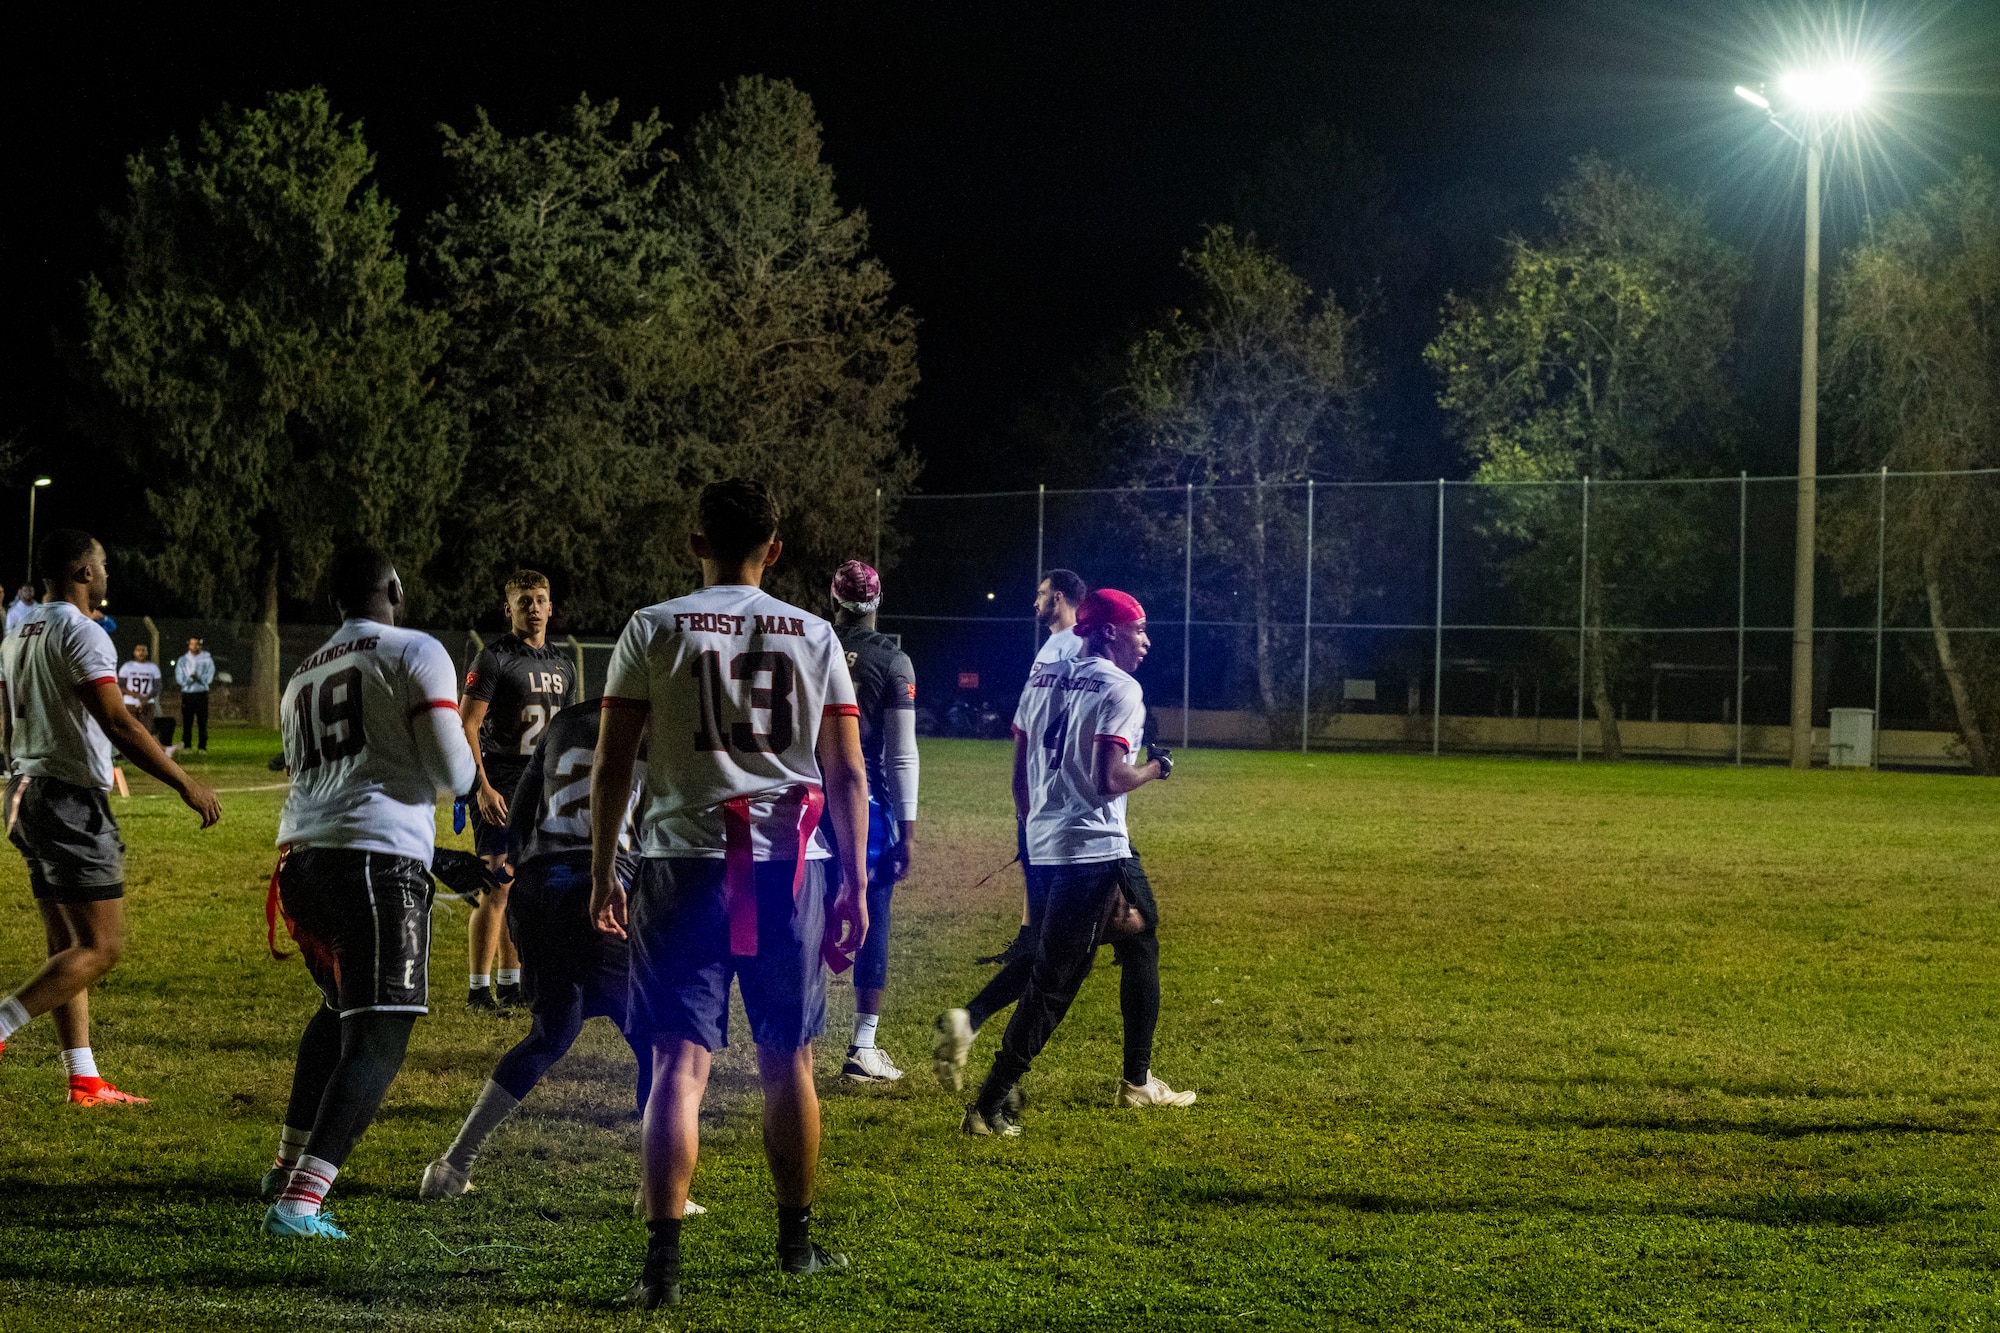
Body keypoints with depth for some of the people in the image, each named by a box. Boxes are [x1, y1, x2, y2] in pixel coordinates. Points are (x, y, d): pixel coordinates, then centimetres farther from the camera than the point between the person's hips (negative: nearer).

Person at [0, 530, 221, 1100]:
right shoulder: (80, 632, -14)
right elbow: (119, 724, -21)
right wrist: (186, 785, -17)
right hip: (72, 800, -10)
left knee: (67, 946, 11)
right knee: (100, 947, -6)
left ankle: (84, 1081, 11)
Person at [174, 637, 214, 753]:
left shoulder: (207, 659, 8)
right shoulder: (183, 660, 10)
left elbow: (209, 678, -2)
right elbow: (179, 679, -1)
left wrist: (198, 678, -17)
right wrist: (191, 679, -14)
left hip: (201, 694, -1)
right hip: (187, 694, 1)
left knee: (202, 722, -3)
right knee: (187, 721, -1)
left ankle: (203, 747, -1)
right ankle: (187, 746, 2)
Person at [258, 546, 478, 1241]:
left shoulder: (302, 678, 21)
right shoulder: (416, 654, 0)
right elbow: (452, 774, -5)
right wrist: (463, 755, 18)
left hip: (302, 857, 7)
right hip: (377, 857, -7)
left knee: (340, 1007, 30)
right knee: (376, 1041, -6)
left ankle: (290, 1165, 36)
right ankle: (299, 1201, -18)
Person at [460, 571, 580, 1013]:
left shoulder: (562, 664, 14)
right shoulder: (494, 659, -7)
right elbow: (467, 727, -11)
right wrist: (482, 787, -18)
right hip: (500, 789, -6)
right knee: (497, 888, -9)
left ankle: (511, 983, 17)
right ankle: (479, 987, -4)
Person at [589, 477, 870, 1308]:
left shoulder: (654, 630, 2)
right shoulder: (813, 636, 7)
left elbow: (611, 763, 1)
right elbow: (848, 776, 6)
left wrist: (602, 874, 9)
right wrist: (854, 887, 10)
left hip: (685, 859, -2)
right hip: (789, 864, 2)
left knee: (681, 1061, -4)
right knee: (787, 1061, 15)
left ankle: (664, 1261, -13)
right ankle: (796, 1240, 29)